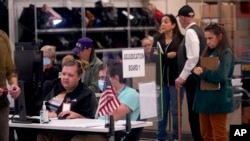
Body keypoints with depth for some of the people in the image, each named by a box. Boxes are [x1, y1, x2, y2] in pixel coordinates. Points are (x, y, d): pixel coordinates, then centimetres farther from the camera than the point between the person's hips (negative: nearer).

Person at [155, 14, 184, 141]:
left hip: (175, 79, -4)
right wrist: (167, 56, -15)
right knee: (161, 110, 9)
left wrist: (162, 56, -14)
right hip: (162, 79, 4)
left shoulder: (181, 39, -5)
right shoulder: (158, 40, 10)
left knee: (175, 110, 2)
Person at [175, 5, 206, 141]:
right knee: (198, 113, 13)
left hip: (193, 77, -9)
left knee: (194, 114, -4)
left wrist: (182, 77, -20)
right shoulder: (198, 30, 13)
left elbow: (193, 58, -24)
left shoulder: (190, 32, -15)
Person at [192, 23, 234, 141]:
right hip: (204, 98, 8)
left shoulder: (226, 53, -11)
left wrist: (202, 73, -13)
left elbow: (221, 76, -22)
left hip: (218, 100, -8)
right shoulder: (208, 52, 13)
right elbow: (200, 71, 14)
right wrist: (196, 70, -9)